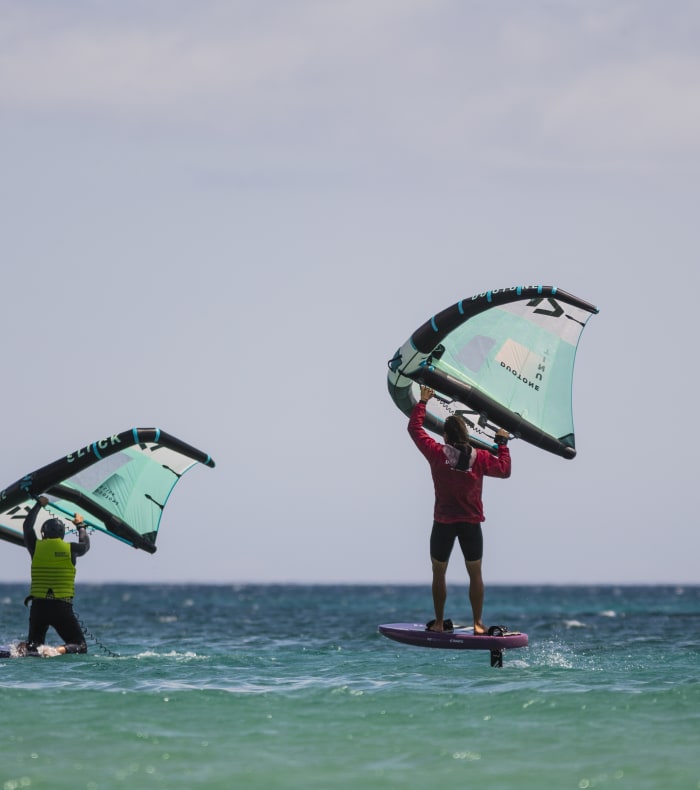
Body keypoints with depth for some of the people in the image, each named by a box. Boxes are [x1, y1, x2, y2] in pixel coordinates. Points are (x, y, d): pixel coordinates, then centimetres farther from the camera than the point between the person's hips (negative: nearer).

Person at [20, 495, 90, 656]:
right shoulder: (70, 549, 1)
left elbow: (27, 526, 23)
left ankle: (23, 649, -20)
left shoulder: (36, 547, 3)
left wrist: (39, 504, 36)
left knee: (33, 645, 15)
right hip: (62, 607, -2)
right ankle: (58, 651, -26)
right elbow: (85, 545, 26)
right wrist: (80, 525, 42)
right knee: (80, 647, 5)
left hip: (38, 606, 2)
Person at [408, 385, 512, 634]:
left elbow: (414, 428, 5)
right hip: (472, 524, 1)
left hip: (443, 524, -1)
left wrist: (423, 402, 17)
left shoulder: (437, 453, -8)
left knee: (439, 573, 12)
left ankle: (439, 623, 13)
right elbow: (504, 470, 8)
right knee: (475, 574, 11)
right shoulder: (480, 458, -6)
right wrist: (502, 443, 19)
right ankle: (478, 623, 7)